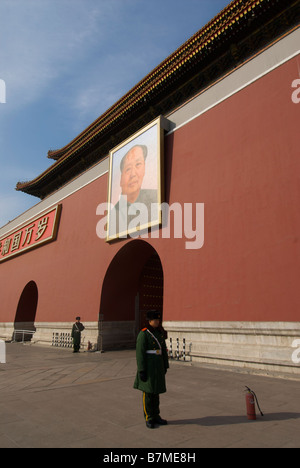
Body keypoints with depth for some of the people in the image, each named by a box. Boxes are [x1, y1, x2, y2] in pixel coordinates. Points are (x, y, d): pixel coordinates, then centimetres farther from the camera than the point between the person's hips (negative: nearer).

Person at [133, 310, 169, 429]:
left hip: (158, 365, 7)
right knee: (148, 392, 3)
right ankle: (148, 419, 16)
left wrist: (165, 366, 14)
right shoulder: (143, 334, -14)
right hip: (148, 366, -7)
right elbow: (140, 353, -15)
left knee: (156, 391, 15)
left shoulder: (159, 333, 9)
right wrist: (141, 370, -17)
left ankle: (156, 416, 27)